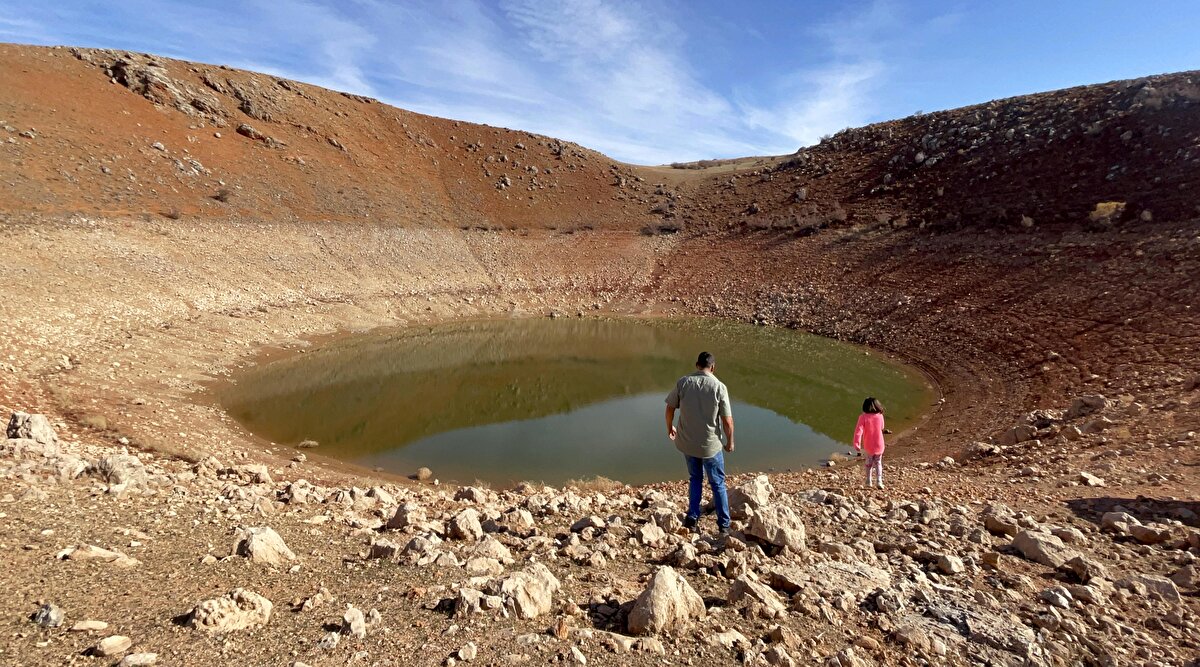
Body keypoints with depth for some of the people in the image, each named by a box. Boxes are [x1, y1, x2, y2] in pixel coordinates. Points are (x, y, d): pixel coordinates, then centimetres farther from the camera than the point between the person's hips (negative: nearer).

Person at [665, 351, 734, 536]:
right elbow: (727, 420, -12)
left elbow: (670, 408, 0)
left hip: (687, 442, 2)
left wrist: (670, 427, 18)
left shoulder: (683, 382, -8)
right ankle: (723, 525, 21)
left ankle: (692, 518, 22)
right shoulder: (719, 387, -14)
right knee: (718, 484, 14)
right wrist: (730, 441, 4)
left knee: (695, 479, 22)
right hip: (711, 445, -2)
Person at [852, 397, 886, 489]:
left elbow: (858, 430, -23)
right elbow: (881, 428, 11)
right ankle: (879, 481, 4)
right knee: (878, 463, 17)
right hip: (879, 445, 1)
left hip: (868, 446, -1)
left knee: (869, 463, 19)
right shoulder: (880, 416, -8)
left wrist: (857, 444, -23)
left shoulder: (863, 417, -16)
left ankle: (869, 482, 21)